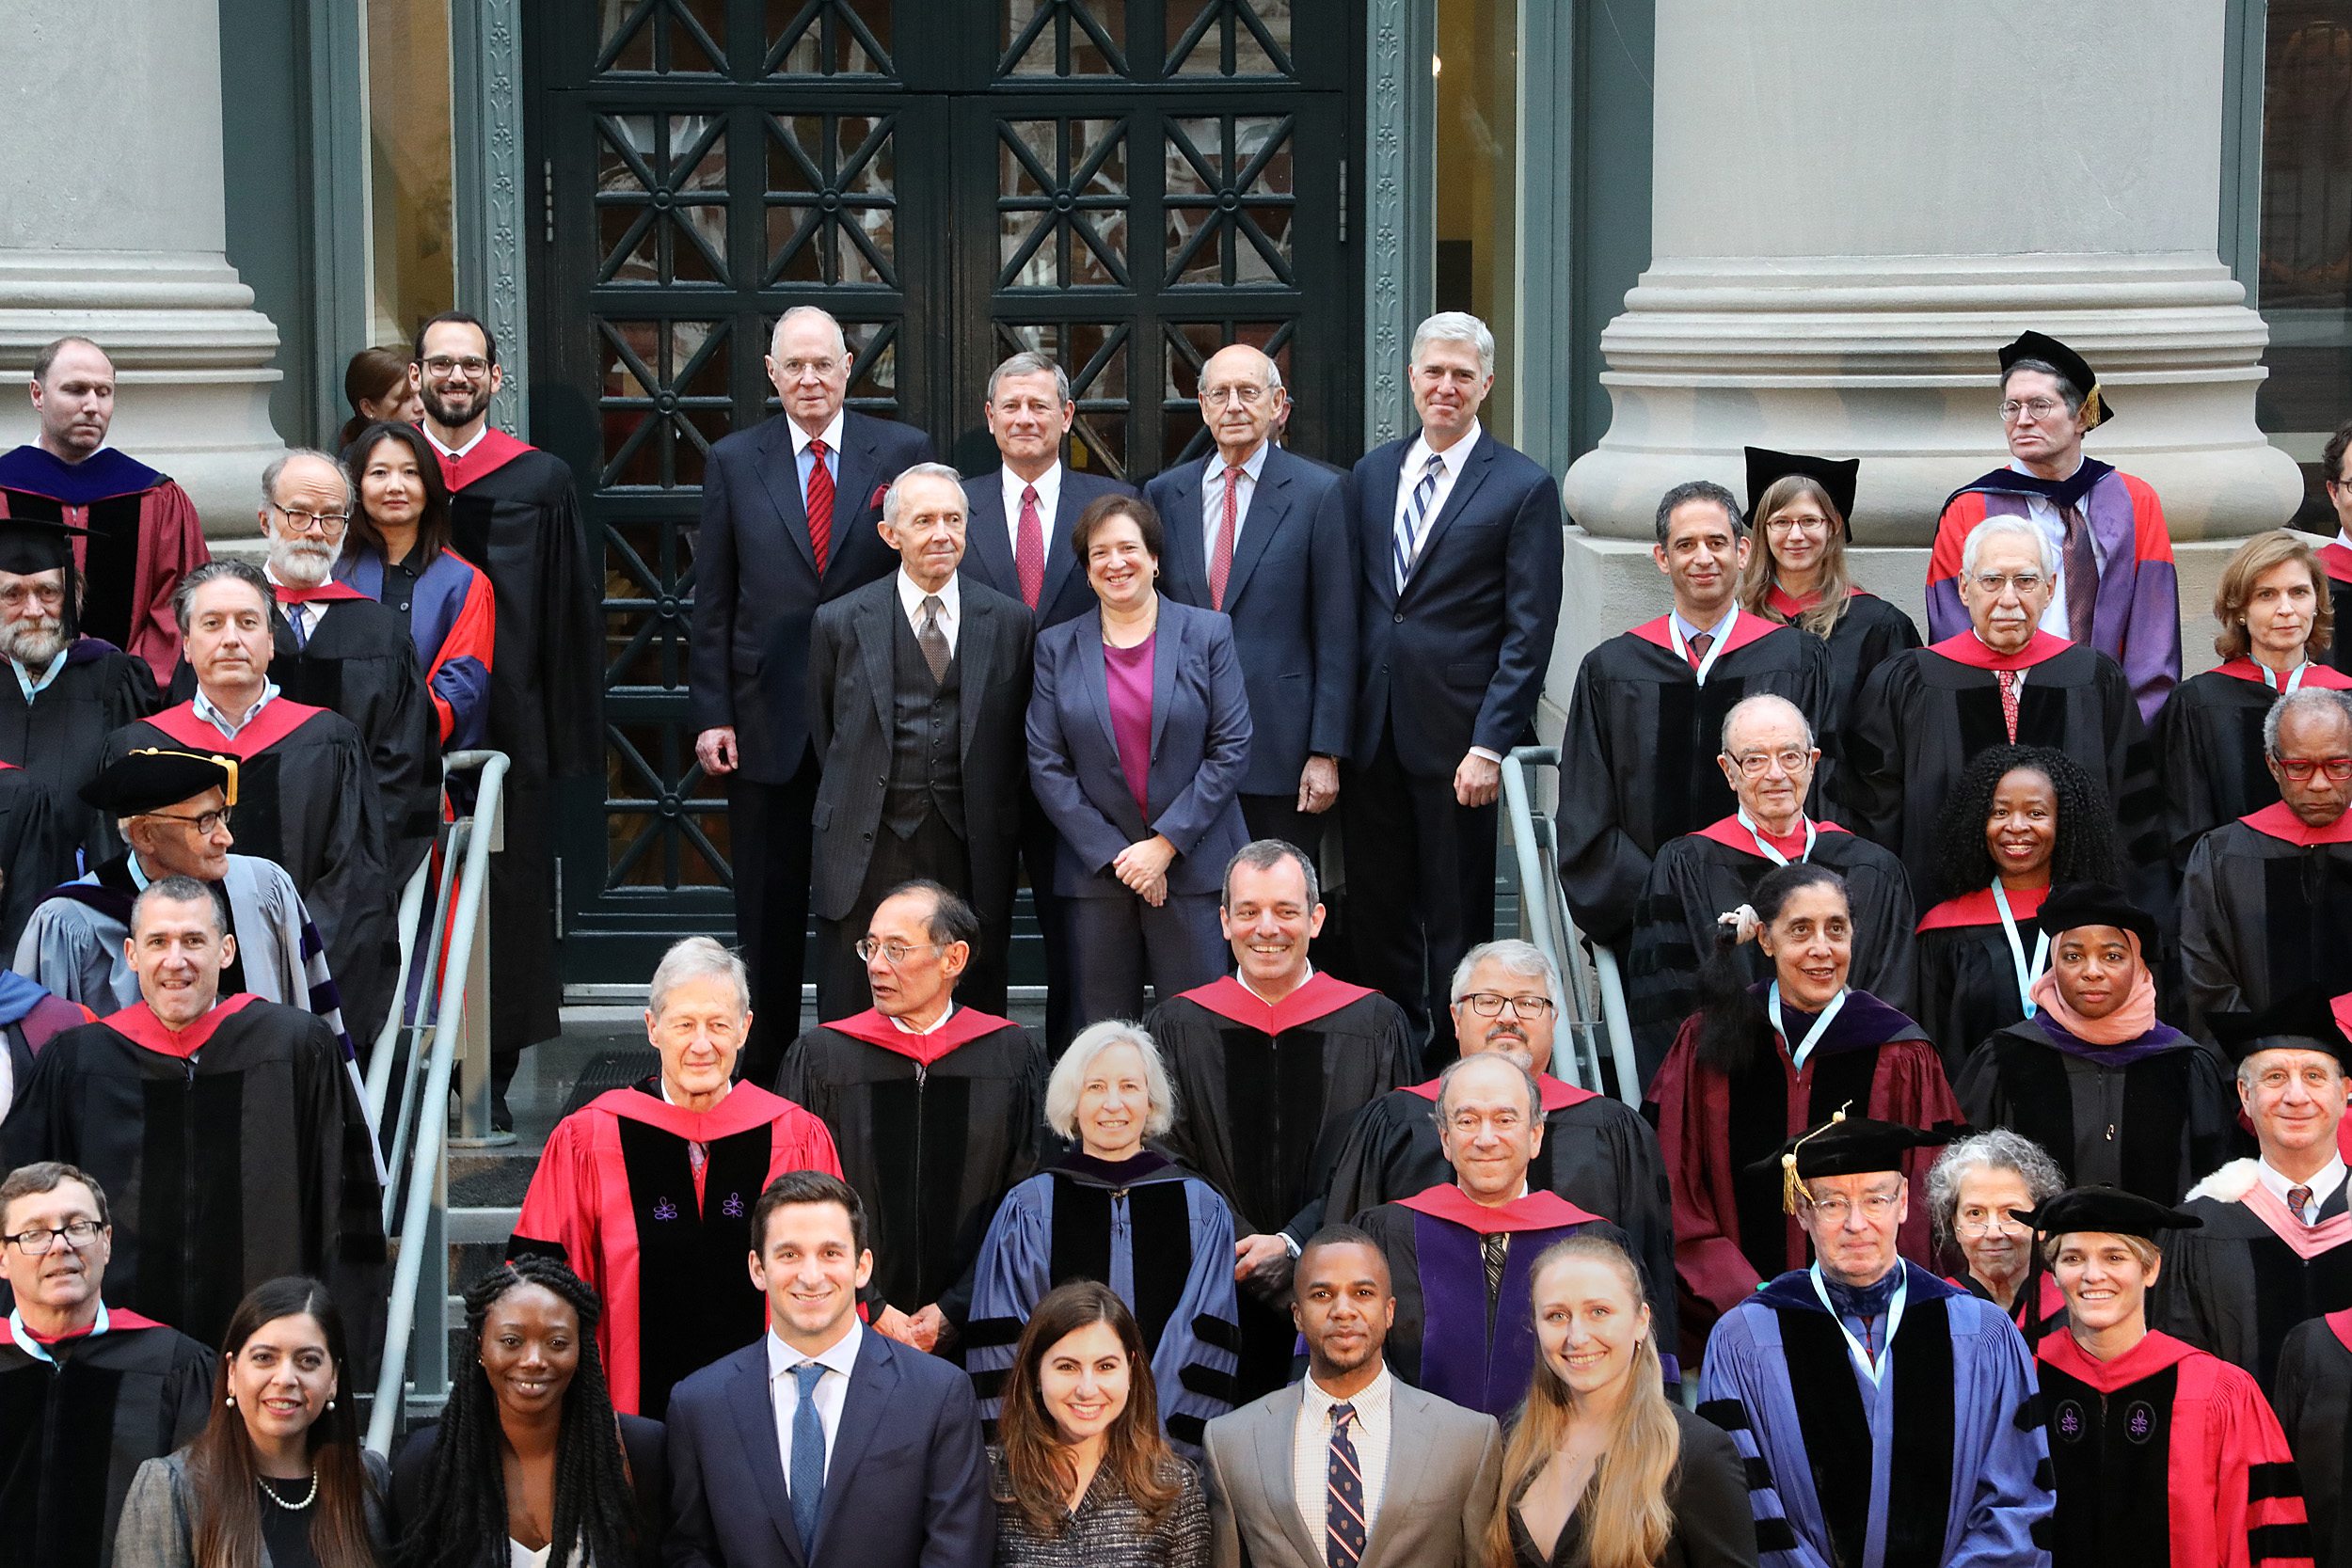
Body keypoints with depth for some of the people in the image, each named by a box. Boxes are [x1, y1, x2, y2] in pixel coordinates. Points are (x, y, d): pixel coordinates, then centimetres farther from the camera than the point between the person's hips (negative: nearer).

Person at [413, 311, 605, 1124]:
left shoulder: (541, 482, 6)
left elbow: (572, 615, 5)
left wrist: (572, 739, -1)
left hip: (508, 724, 0)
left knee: (505, 895, 2)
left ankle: (491, 1079, 11)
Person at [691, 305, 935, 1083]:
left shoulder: (904, 453, 3)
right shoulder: (733, 461, 7)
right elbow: (712, 601, 6)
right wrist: (711, 713, -1)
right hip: (768, 720, 1)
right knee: (769, 910, 8)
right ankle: (764, 1070, 17)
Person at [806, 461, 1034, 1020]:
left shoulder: (1010, 623, 6)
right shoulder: (839, 623, 4)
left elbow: (1017, 741, 12)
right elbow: (824, 734, 12)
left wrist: (991, 819, 7)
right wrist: (855, 803, 9)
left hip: (970, 852, 1)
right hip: (866, 852, -1)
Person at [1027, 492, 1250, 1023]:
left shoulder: (1207, 633, 4)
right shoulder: (1057, 647, 7)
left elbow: (1232, 750, -2)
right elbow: (1046, 765, 3)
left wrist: (1166, 845, -9)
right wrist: (1115, 855, -6)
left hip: (1192, 864, -1)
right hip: (1095, 873, 1)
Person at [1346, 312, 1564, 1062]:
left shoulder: (1524, 487, -3)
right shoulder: (1371, 474, 12)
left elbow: (1529, 632, -7)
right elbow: (1350, 605, 14)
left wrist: (1490, 745, -14)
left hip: (1457, 738, -4)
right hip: (1373, 735, 4)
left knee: (1457, 919, 3)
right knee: (1378, 915, 9)